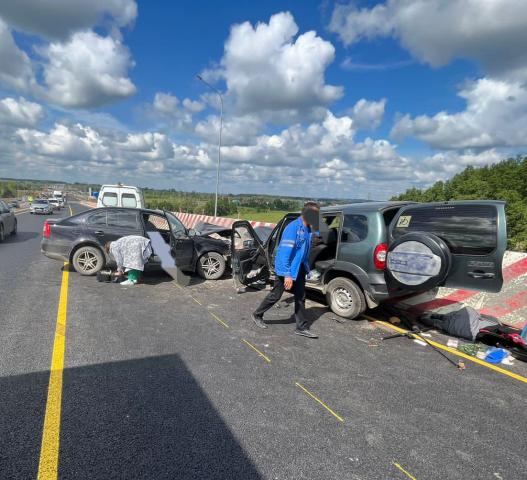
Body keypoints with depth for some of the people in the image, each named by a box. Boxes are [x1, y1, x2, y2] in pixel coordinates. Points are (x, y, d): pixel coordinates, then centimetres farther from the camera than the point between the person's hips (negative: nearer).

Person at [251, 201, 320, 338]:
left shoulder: (308, 229, 3)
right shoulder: (293, 228, -23)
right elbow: (285, 252, -26)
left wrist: (306, 267, 18)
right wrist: (287, 274, -28)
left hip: (299, 268, 8)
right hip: (286, 268, -8)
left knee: (301, 297, 9)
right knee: (275, 295, 6)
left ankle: (302, 327, 19)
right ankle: (257, 315, 27)